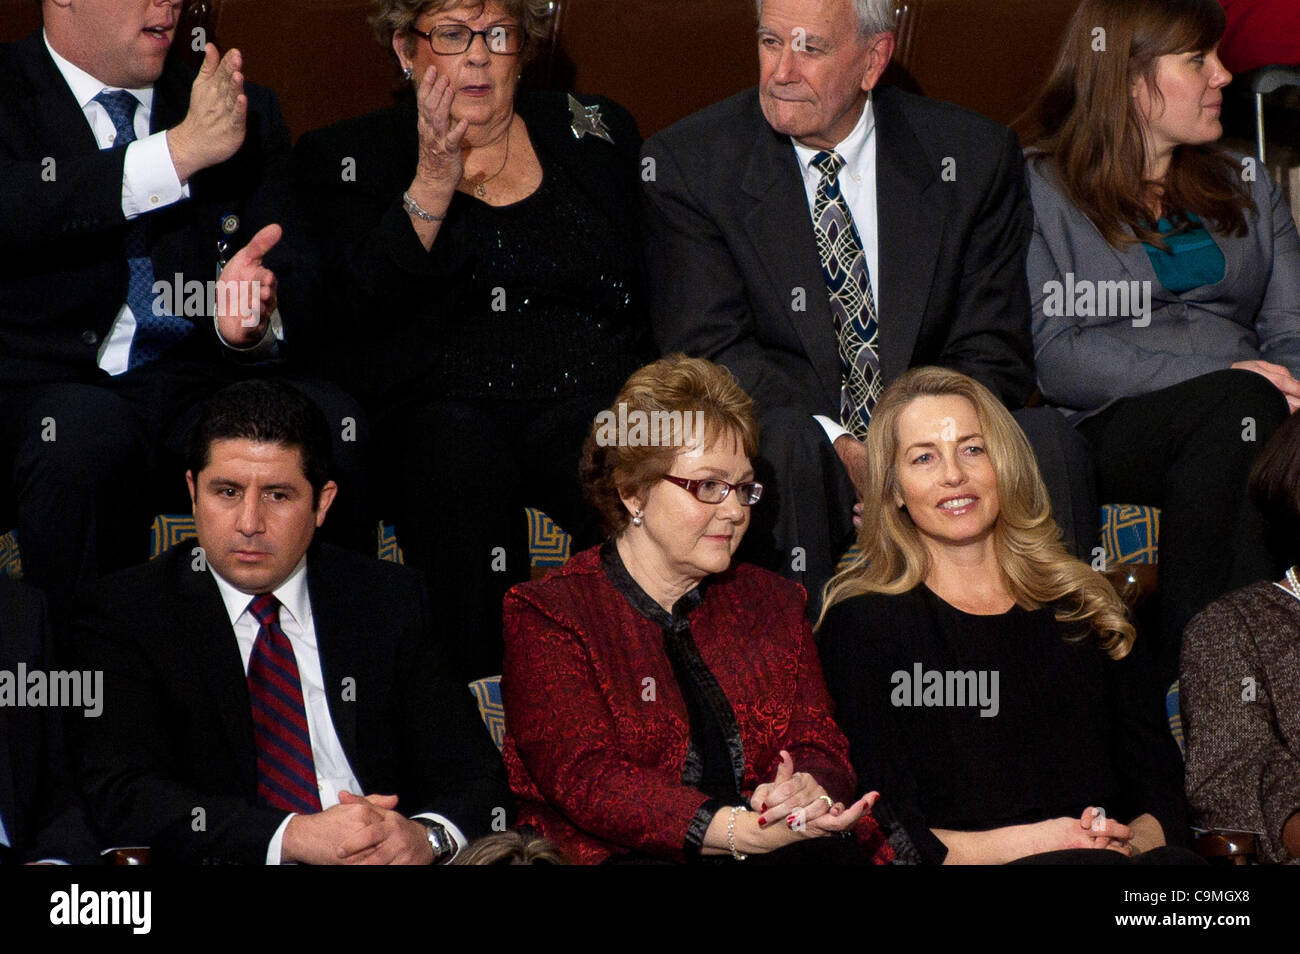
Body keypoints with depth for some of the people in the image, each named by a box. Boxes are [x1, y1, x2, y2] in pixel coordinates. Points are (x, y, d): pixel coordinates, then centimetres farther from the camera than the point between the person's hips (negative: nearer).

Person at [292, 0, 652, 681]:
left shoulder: (596, 133, 21)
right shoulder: (346, 158, 14)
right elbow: (360, 312, -2)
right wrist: (432, 184, -11)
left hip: (589, 395, 2)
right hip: (434, 403, -2)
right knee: (459, 447, -38)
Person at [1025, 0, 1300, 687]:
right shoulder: (1038, 191, 7)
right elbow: (1056, 359, -6)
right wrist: (1220, 377, -15)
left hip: (1234, 424, 4)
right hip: (1106, 431, -4)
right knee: (1238, 403, -35)